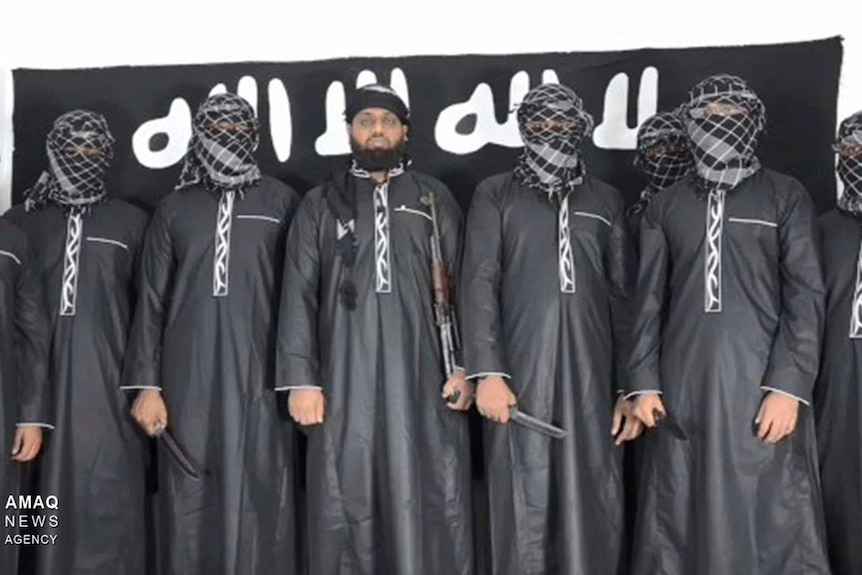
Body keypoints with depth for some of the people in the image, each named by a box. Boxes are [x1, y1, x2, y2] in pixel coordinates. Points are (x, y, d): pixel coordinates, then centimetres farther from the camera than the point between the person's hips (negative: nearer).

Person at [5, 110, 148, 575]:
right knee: (50, 495, 2)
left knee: (107, 497, -3)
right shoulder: (21, 221, 11)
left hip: (108, 387, -1)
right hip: (43, 386, 1)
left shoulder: (131, 222, 9)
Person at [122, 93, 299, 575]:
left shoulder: (281, 202, 8)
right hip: (188, 381, 2)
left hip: (258, 378, -1)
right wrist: (147, 385, 0)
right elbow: (152, 299, 9)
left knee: (258, 503, -2)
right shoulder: (175, 208, 12)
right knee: (190, 505, 3)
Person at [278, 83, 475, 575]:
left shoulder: (435, 198, 13)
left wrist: (464, 367, -4)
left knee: (432, 501, 0)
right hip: (347, 377, 0)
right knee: (348, 502, 2)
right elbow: (299, 296, 6)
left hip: (424, 375, 0)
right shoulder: (321, 204, 12)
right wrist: (301, 379, -4)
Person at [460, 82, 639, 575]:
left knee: (594, 506, 2)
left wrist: (632, 387, 6)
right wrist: (488, 371, -12)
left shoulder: (607, 200, 16)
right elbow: (479, 284, 0)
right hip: (520, 377, -2)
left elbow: (624, 297, 12)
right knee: (524, 504, 0)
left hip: (590, 379, 2)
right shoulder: (496, 196, 10)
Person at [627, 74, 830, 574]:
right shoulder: (666, 207, 13)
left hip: (763, 387, -2)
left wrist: (789, 386, -10)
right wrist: (643, 382, 3)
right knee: (678, 523, 4)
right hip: (683, 390, 2)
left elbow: (806, 295, -1)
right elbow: (649, 300, 12)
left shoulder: (786, 197, 6)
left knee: (774, 522, -2)